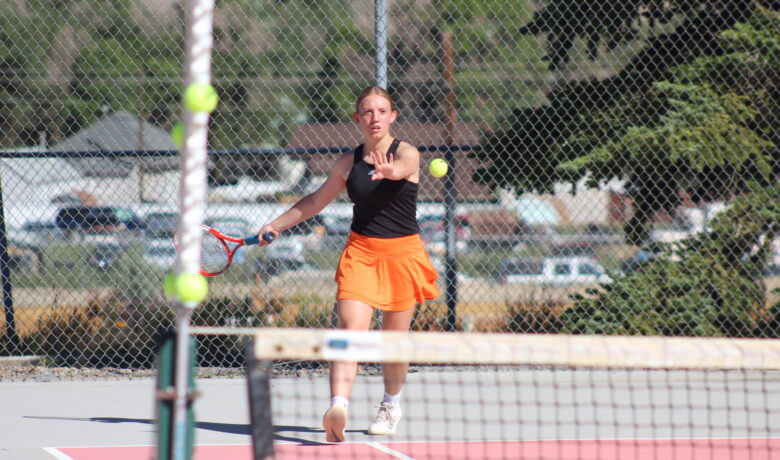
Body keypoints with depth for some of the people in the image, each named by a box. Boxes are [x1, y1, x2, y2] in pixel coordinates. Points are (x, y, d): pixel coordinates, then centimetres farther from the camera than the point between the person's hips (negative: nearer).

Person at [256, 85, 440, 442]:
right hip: (360, 252, 2)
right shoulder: (349, 163, 5)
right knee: (351, 329, -17)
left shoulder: (407, 153, -7)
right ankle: (339, 405, -32)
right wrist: (277, 224, 19)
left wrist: (389, 170, -56)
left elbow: (401, 168, -33)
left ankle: (391, 405, 33)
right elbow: (316, 200, 21)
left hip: (401, 253, -2)